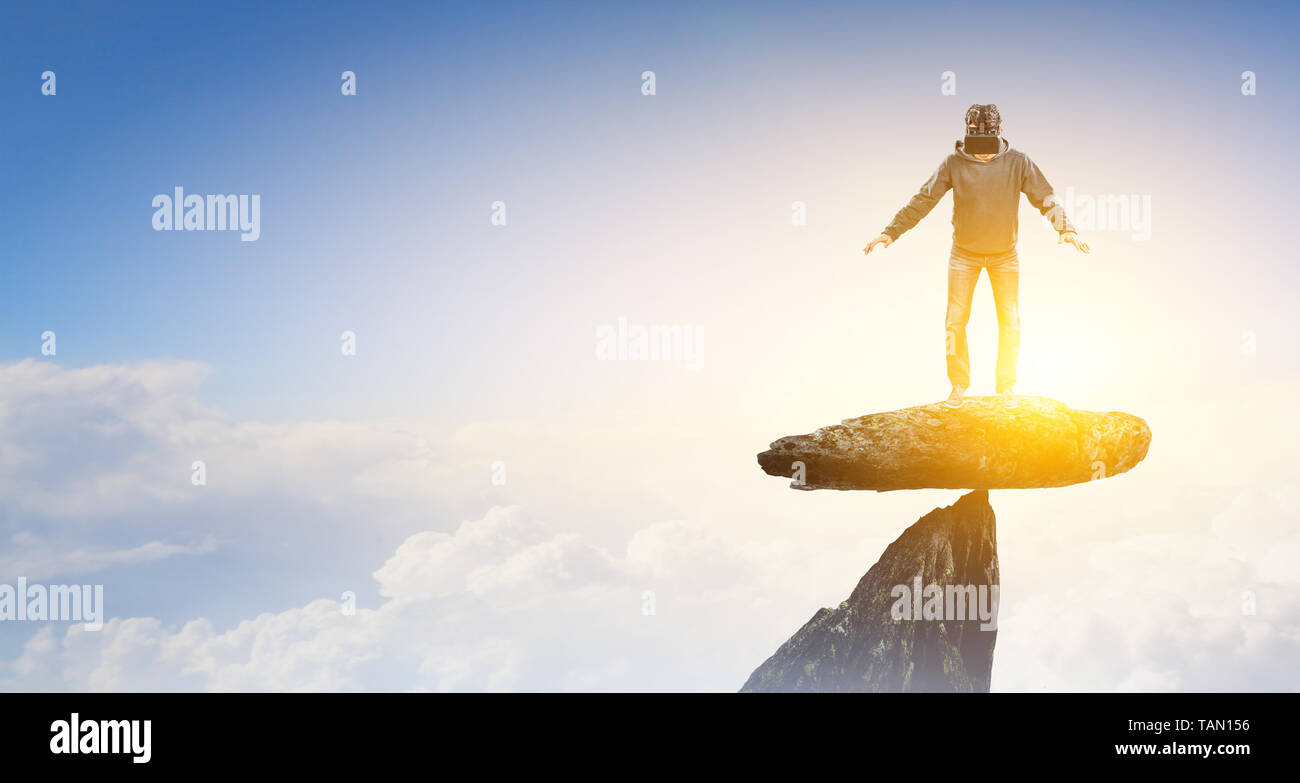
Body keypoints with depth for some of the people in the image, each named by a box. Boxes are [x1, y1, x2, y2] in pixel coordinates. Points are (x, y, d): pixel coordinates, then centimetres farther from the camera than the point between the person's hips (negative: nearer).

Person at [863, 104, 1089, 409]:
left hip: (1005, 254, 0)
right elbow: (922, 200, -10)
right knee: (955, 320, 0)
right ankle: (958, 384, 16)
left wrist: (1066, 228, -27)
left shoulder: (1017, 163, -12)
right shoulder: (954, 164, -13)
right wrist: (890, 232, -16)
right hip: (964, 252, 0)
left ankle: (1007, 386, 19)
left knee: (1010, 322, 3)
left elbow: (1045, 197, -11)